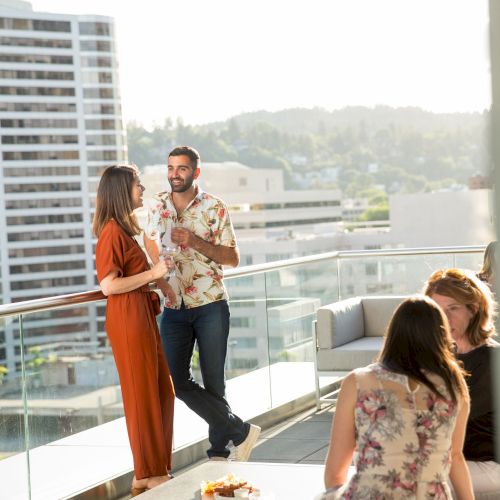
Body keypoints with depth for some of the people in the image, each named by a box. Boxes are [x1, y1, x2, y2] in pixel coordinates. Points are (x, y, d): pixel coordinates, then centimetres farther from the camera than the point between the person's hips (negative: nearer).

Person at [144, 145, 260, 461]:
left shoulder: (213, 207, -5)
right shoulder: (159, 205, 7)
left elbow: (233, 258, -7)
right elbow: (151, 245, 22)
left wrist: (194, 241, -19)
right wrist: (160, 278, 5)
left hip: (210, 306, -4)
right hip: (174, 307, 4)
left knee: (213, 382, 1)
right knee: (178, 381, -3)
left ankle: (219, 452, 16)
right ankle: (241, 432, 8)